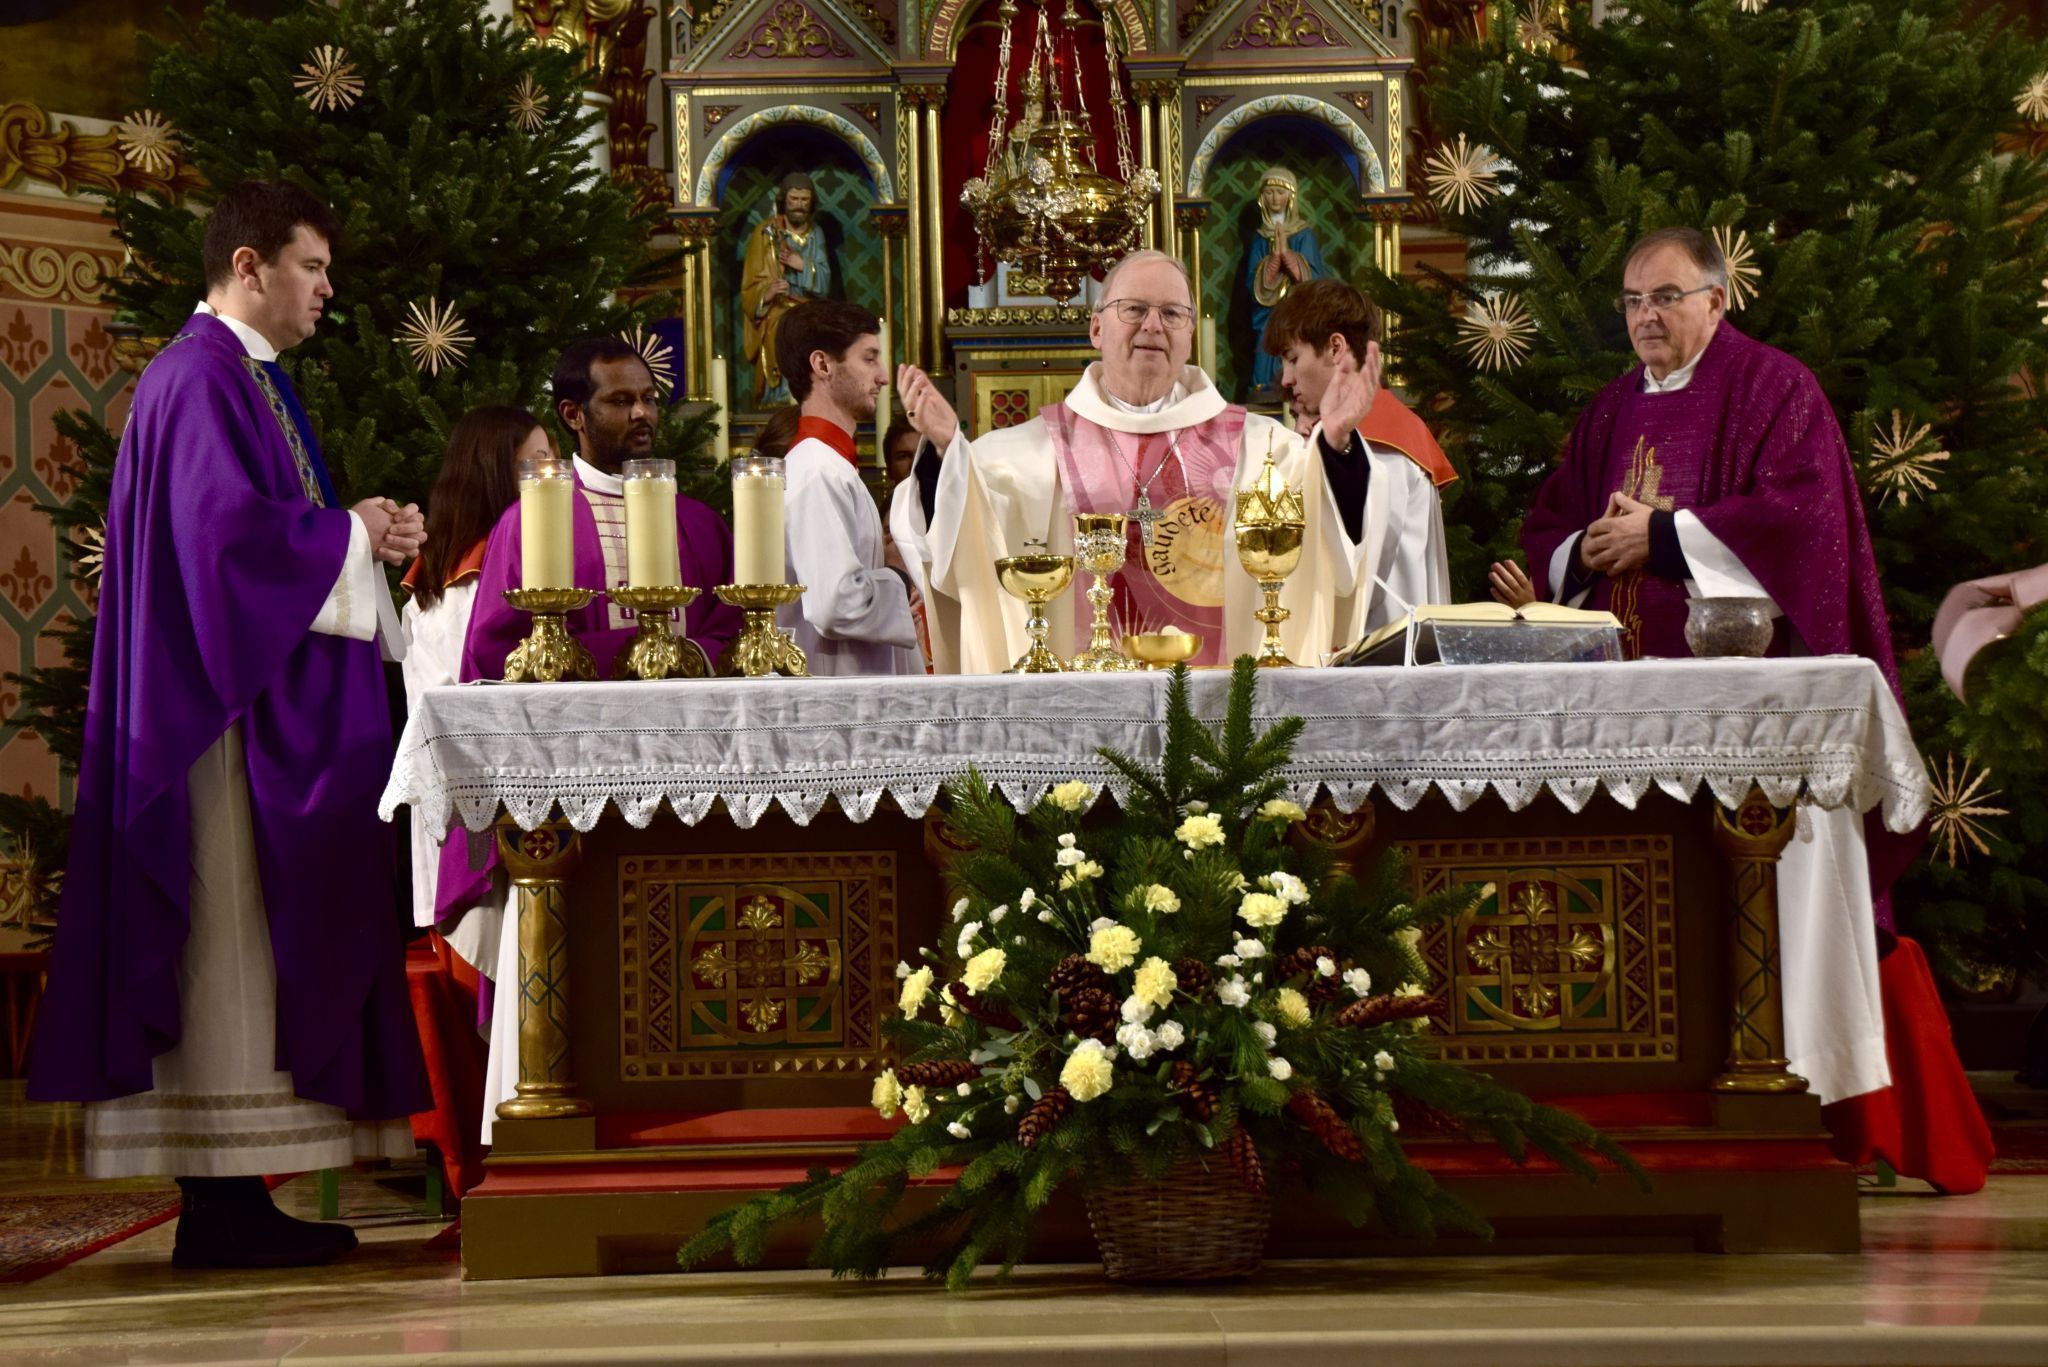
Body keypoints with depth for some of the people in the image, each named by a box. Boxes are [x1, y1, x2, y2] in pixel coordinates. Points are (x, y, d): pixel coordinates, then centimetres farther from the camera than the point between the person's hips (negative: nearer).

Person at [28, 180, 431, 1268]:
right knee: (227, 943, -9)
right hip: (226, 710, -11)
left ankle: (235, 1200, 11)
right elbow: (229, 528, -22)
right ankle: (218, 1206, -5)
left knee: (255, 949, 9)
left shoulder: (246, 378, 21)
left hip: (271, 711, 11)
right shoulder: (200, 377, -11)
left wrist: (365, 533, 7)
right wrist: (355, 534, -10)